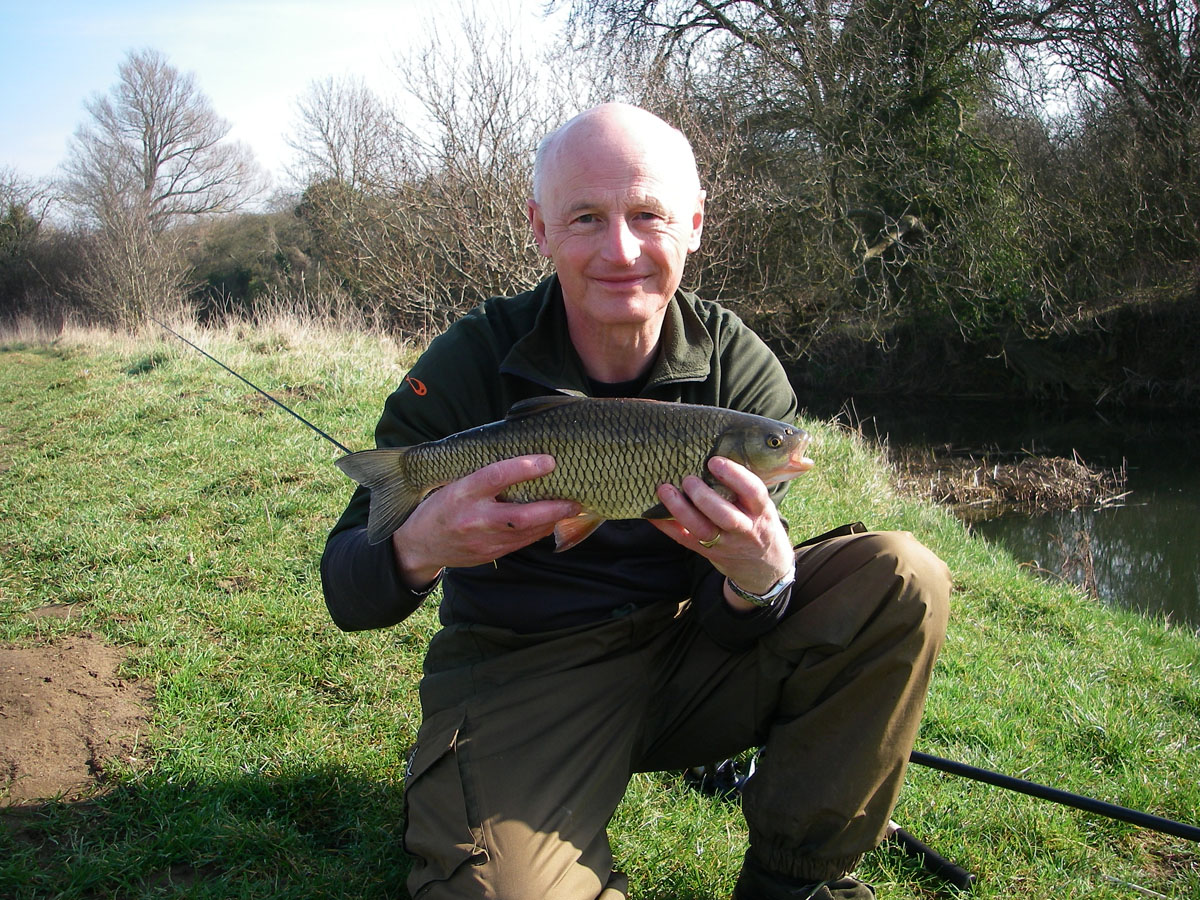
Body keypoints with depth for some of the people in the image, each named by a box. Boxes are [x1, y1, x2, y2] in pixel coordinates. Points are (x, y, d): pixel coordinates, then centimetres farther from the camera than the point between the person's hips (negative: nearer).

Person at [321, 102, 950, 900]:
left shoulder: (740, 368, -7)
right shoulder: (471, 363, -12)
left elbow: (729, 627, -8)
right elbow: (347, 592, -11)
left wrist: (760, 580, -33)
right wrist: (417, 550, -36)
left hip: (688, 655, 3)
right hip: (520, 678, -3)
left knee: (901, 581, -16)